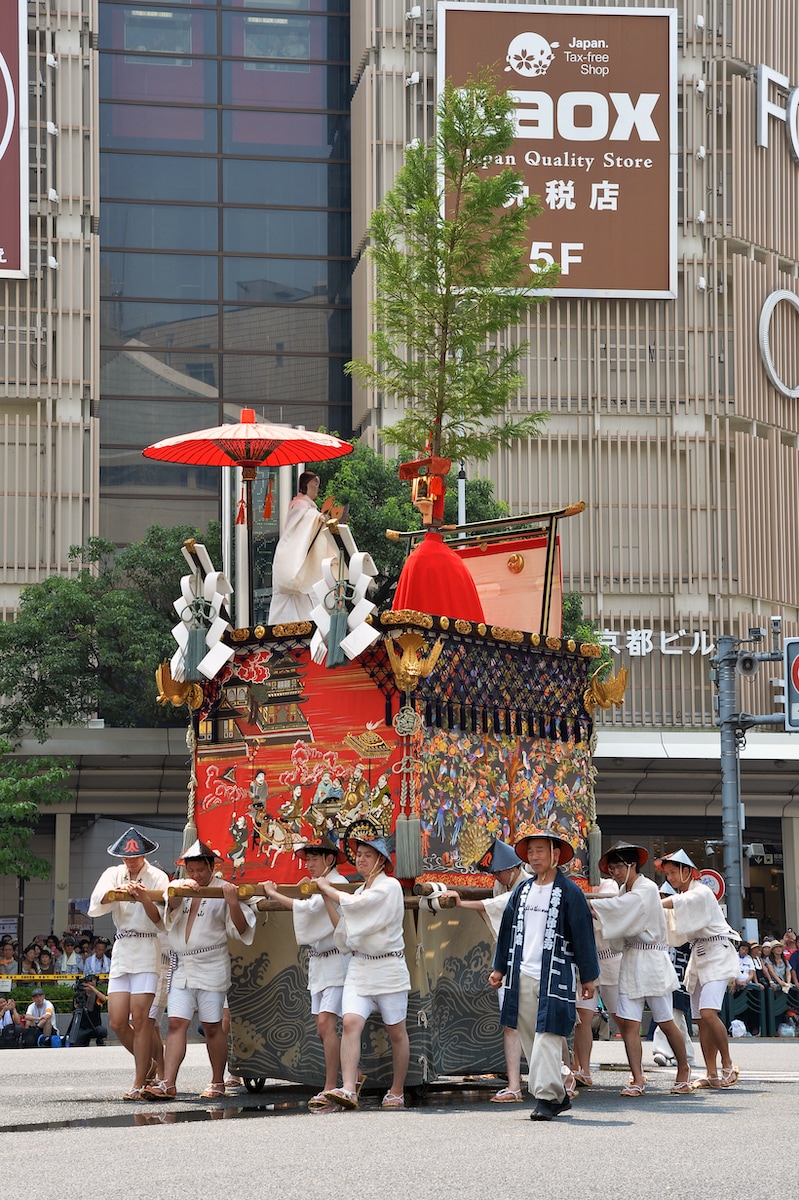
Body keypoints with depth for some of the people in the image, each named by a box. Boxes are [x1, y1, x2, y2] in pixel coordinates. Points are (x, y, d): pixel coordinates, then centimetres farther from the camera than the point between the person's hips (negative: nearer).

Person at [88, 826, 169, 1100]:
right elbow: (94, 908, -5)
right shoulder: (113, 875, 10)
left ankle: (139, 1084, -6)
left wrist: (145, 900, -24)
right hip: (122, 952, 5)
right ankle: (150, 1064, 22)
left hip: (149, 953, -5)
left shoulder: (158, 877, -1)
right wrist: (113, 893, -23)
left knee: (140, 1019, -10)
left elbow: (161, 921, -8)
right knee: (117, 1022, 0)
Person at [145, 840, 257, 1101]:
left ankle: (217, 1083, 12)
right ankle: (168, 1083, -11)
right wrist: (181, 888, -29)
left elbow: (241, 930, -5)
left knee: (212, 1026, 1)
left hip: (211, 967, -3)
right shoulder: (181, 889, 12)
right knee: (176, 1023, -6)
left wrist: (233, 903, -21)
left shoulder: (222, 892, 0)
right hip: (182, 968, 3)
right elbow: (171, 904, -10)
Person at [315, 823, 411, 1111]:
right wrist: (326, 899, 6)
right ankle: (348, 1090, -26)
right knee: (350, 1022, -15)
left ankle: (397, 1092, 18)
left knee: (396, 1032, 6)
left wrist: (328, 888, -4)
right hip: (359, 968, 6)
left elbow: (354, 905, -19)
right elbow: (344, 930, 12)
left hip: (388, 968, -6)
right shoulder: (359, 892, 16)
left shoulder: (389, 887, -7)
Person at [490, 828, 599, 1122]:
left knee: (546, 1038, -13)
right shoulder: (522, 890, 14)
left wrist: (588, 977, -3)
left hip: (554, 977, -6)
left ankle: (546, 1097, -11)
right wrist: (500, 968, 20)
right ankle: (558, 1096, 15)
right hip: (522, 977, 6)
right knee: (529, 1039, 6)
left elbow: (583, 935, -3)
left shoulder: (569, 892, -4)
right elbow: (507, 929, 21)